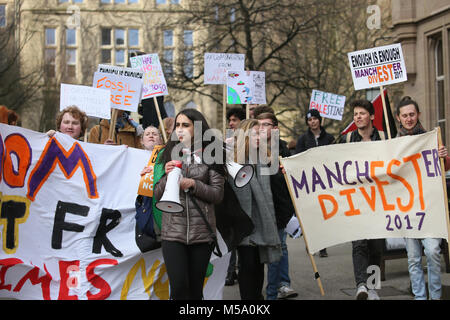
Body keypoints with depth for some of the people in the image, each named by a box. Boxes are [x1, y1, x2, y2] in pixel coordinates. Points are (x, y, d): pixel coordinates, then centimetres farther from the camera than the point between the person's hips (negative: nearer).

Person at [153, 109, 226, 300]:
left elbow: (218, 194, 1)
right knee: (179, 288, -10)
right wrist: (167, 176, -6)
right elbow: (157, 195, 11)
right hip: (173, 231, 1)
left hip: (201, 232, -1)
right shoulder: (168, 154, 12)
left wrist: (194, 184, -12)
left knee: (196, 290, 5)